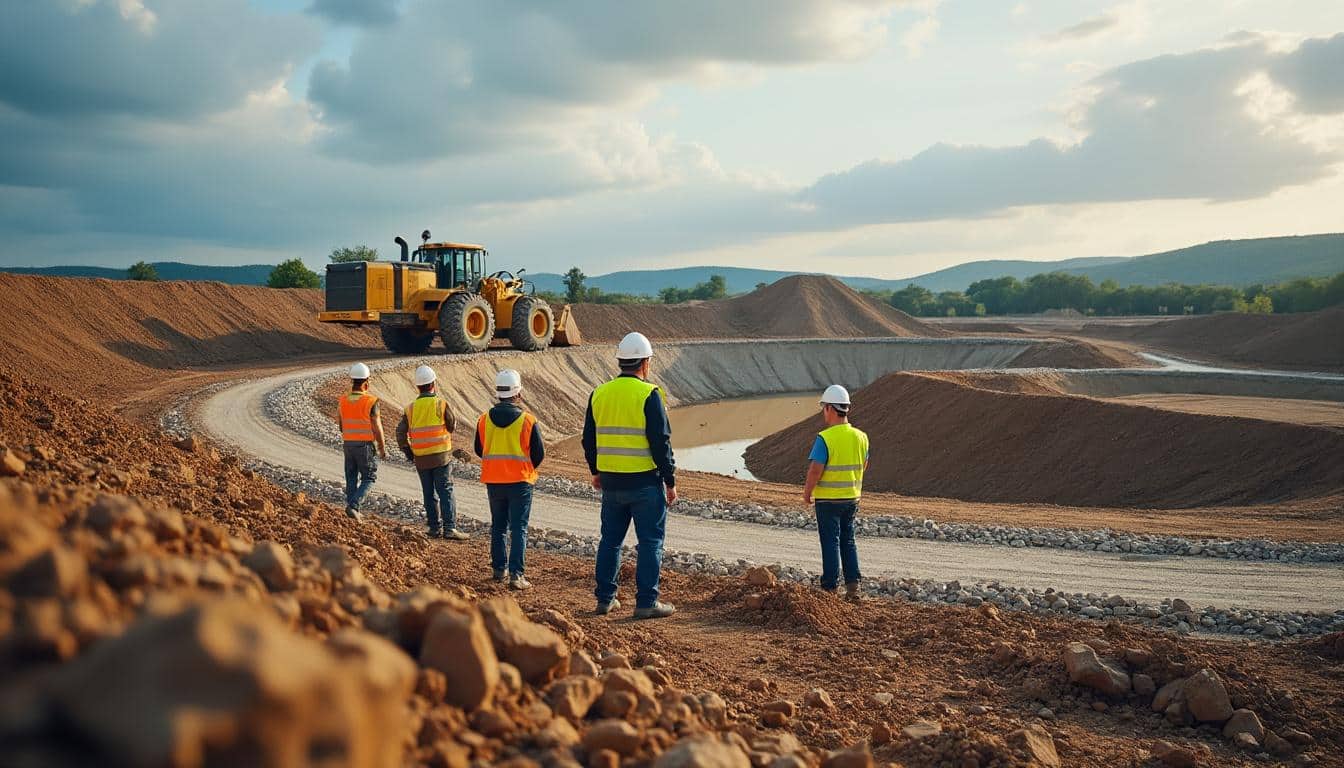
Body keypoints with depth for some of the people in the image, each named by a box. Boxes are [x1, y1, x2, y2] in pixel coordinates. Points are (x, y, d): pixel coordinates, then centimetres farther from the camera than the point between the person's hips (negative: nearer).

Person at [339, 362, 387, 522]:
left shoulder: (342, 402, -1)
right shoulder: (371, 402, -16)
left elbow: (340, 425, 6)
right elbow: (377, 428, -13)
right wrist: (382, 448, -1)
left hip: (348, 444, 5)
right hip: (365, 445, -5)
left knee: (352, 478, 14)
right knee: (369, 478, 7)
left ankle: (354, 512, 16)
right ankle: (353, 505, -10)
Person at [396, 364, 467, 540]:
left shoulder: (410, 409, 2)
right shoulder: (441, 404, -9)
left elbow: (401, 434, 2)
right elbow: (451, 426, 3)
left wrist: (409, 453, 14)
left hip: (421, 459, 3)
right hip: (441, 456, -3)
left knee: (429, 494, 12)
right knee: (446, 492, -2)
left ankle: (435, 527, 15)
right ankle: (450, 527, -8)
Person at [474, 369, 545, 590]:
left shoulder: (484, 420, -2)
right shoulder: (527, 420, -11)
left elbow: (479, 450, 9)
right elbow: (539, 454, -5)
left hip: (493, 481, 3)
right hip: (520, 481, -3)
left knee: (498, 526, 17)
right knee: (519, 528, 0)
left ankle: (499, 568, 24)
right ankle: (516, 574, -6)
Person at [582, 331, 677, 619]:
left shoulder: (599, 394, 5)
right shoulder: (648, 395, -12)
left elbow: (589, 440, 12)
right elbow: (660, 442, -14)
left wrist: (596, 472, 25)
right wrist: (670, 481, -6)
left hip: (611, 482, 6)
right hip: (645, 482, -5)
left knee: (610, 540, 16)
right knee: (650, 542, 3)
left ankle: (605, 599, 21)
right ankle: (646, 603, 3)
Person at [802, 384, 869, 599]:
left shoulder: (825, 438, -19)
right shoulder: (860, 436, 1)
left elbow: (815, 470, -20)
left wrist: (807, 493, -5)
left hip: (828, 499, -6)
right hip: (852, 497, 6)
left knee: (831, 542, 3)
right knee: (848, 541, 17)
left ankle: (830, 587, 8)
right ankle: (853, 584, 14)